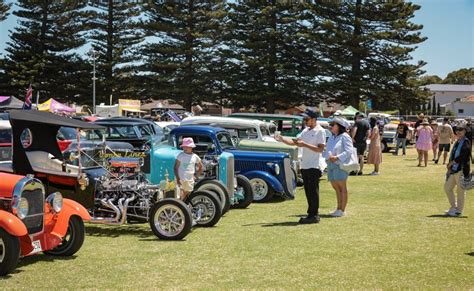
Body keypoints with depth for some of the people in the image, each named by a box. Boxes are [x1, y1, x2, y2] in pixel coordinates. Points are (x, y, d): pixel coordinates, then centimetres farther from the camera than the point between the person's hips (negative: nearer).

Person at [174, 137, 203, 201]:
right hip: (181, 179, -4)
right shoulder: (181, 155, -4)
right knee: (182, 195, -15)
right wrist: (177, 178, -14)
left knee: (188, 194, 10)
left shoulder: (195, 156, 5)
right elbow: (176, 168, -5)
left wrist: (196, 175, 13)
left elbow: (200, 167, 21)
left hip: (190, 180, 4)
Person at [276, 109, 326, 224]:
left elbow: (320, 149, -17)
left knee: (313, 190, -6)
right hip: (305, 165, 8)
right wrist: (282, 139, -2)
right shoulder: (306, 130, 15)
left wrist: (305, 144, -21)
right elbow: (294, 142, 12)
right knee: (308, 191, 11)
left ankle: (314, 215, -1)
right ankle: (311, 213, 19)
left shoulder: (320, 131, -10)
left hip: (314, 166, -8)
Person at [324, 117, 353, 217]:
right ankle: (338, 208, 17)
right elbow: (327, 151, 20)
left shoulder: (345, 137, -5)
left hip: (340, 164, -8)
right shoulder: (331, 138, 21)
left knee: (342, 188, -4)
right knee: (336, 187, 10)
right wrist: (328, 156, -2)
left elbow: (349, 151, -14)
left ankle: (342, 210, -2)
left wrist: (337, 157, -21)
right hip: (331, 164, 8)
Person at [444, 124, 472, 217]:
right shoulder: (457, 142, 15)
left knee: (460, 190, -1)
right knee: (447, 187, 12)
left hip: (461, 170, -9)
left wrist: (452, 162, -11)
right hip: (453, 170, 9)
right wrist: (449, 167, 7)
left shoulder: (466, 142, -10)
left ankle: (459, 210, 8)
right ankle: (454, 207, 23)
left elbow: (463, 156, -19)